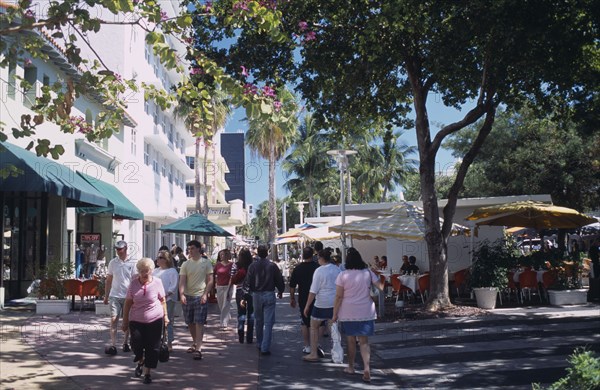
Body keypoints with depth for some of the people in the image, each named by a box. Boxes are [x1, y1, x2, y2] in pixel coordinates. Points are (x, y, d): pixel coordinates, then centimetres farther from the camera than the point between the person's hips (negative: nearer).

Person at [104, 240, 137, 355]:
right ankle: (113, 346, -11)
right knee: (114, 319, -9)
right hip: (115, 295, 1)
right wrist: (106, 296, 11)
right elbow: (109, 280, 12)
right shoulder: (113, 262, 6)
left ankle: (125, 343, 23)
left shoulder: (132, 263, -2)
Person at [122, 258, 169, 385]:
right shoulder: (134, 283, -3)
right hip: (136, 321, 1)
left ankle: (147, 372, 17)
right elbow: (128, 303, 2)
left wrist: (165, 315, 5)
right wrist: (125, 321, 3)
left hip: (155, 320, 0)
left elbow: (162, 300, 6)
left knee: (152, 348, 1)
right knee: (136, 344, -6)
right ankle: (140, 362, 27)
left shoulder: (157, 282, -4)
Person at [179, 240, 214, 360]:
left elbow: (210, 281, -1)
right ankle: (195, 343, 31)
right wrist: (181, 294, -18)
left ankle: (198, 349, -10)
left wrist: (205, 294, -12)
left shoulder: (206, 262, -1)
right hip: (187, 296, 4)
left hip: (200, 296, -4)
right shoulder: (186, 264, 5)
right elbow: (182, 281, -3)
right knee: (190, 323, 13)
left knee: (199, 323, -8)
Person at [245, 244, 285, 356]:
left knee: (259, 321, 19)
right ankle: (265, 348, -8)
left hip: (256, 295, 2)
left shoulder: (252, 266, -5)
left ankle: (260, 344, 32)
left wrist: (250, 290, 17)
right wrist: (280, 292, 16)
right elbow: (279, 280, -1)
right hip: (269, 294, -2)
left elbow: (248, 282, -4)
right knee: (268, 322, -1)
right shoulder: (272, 266, -8)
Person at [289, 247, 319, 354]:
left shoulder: (297, 268, -3)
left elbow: (292, 286, 1)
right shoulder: (318, 267, -6)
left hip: (303, 299, 0)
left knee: (304, 323, 9)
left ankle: (307, 346, 9)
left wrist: (292, 298, 12)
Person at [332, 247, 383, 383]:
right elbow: (381, 287, 0)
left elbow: (339, 297, -8)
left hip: (348, 312, -1)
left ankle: (350, 367, 28)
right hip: (366, 312, 1)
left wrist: (335, 314, 0)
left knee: (351, 340, 14)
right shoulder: (368, 273, -2)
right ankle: (367, 368, -10)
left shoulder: (343, 275, -8)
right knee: (364, 342, 5)